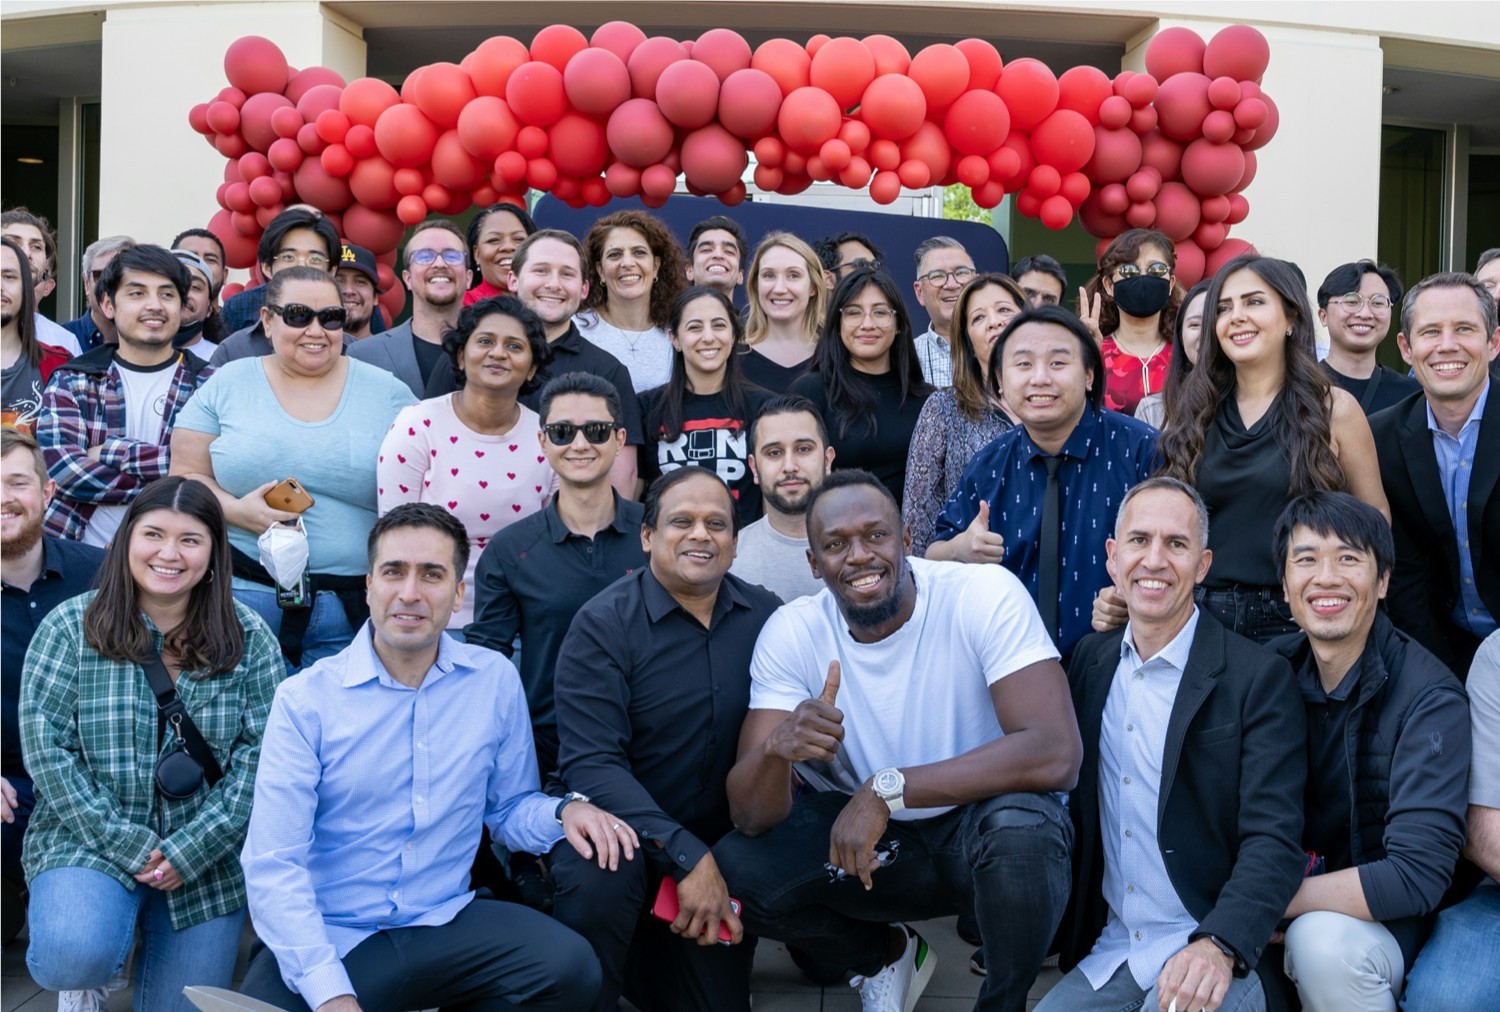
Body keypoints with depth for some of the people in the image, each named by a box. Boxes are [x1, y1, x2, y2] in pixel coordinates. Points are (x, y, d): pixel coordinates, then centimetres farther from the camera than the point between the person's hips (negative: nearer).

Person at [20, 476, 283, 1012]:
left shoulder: (249, 640, -1)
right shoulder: (69, 628, -4)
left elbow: (259, 755, -6)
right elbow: (46, 748, -10)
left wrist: (190, 850, -16)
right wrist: (127, 844, -16)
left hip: (209, 860, 2)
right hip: (89, 842, -2)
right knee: (75, 956, -31)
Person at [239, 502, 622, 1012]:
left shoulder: (495, 679, 1)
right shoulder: (305, 699, -8)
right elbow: (274, 864, -11)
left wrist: (564, 811, -10)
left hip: (446, 923, 3)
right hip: (331, 937, -3)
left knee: (571, 968, -22)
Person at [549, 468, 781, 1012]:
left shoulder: (765, 616, -3)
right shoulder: (603, 624, -13)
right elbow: (591, 763, -21)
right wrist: (688, 857, -28)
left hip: (722, 846, 4)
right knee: (603, 875, -35)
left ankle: (641, 953, 35)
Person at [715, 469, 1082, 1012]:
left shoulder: (985, 596, -20)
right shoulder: (791, 633, -11)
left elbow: (1057, 753, -32)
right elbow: (752, 817, -15)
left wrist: (888, 787, -33)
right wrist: (777, 747, -39)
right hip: (864, 830, 3)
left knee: (1018, 826, -37)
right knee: (733, 871, -20)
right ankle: (887, 955, 11)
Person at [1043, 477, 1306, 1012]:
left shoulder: (1258, 677, -8)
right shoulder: (1091, 658, 9)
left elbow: (1274, 841, -14)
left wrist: (1219, 946, -30)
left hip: (1211, 958, -4)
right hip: (1106, 958, 5)